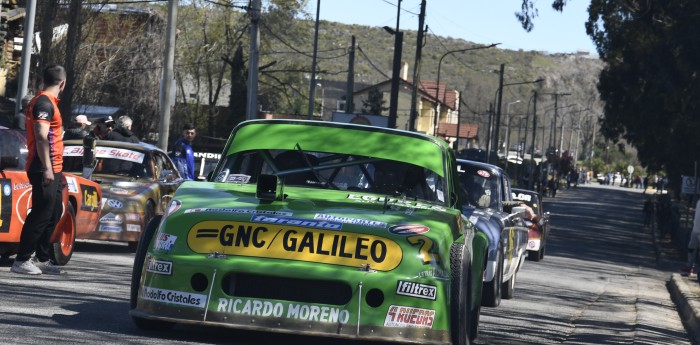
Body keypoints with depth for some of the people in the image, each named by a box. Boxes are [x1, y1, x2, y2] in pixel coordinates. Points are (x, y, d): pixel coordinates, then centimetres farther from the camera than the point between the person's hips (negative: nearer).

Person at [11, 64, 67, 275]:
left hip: (53, 169, 10)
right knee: (41, 214, -10)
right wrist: (47, 168, -25)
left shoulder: (48, 102, 17)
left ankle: (42, 259, 20)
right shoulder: (44, 103, -14)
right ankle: (22, 260, -8)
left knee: (54, 214, 14)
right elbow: (41, 137, -21)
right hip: (45, 170, -10)